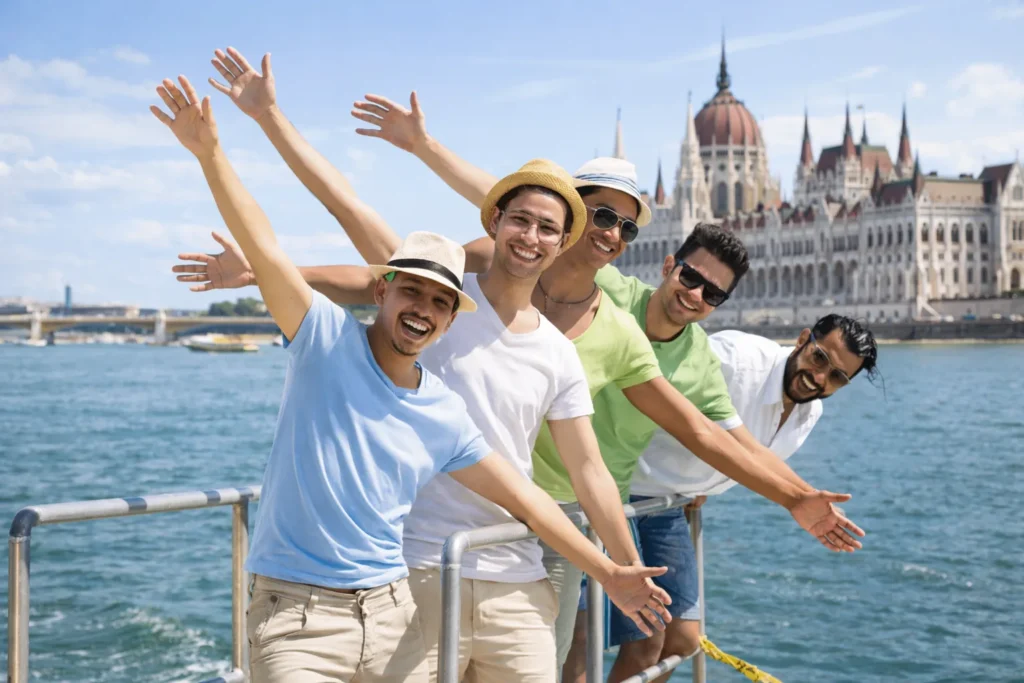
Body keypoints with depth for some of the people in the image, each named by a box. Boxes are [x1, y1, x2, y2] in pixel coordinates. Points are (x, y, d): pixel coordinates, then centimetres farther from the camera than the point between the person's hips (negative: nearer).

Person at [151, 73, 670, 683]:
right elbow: (264, 247, -18)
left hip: (391, 611, 5)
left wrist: (608, 573, 13)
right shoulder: (327, 340, -6)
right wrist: (211, 153, -30)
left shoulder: (445, 414, 6)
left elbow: (522, 497, 12)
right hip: (298, 613, -5)